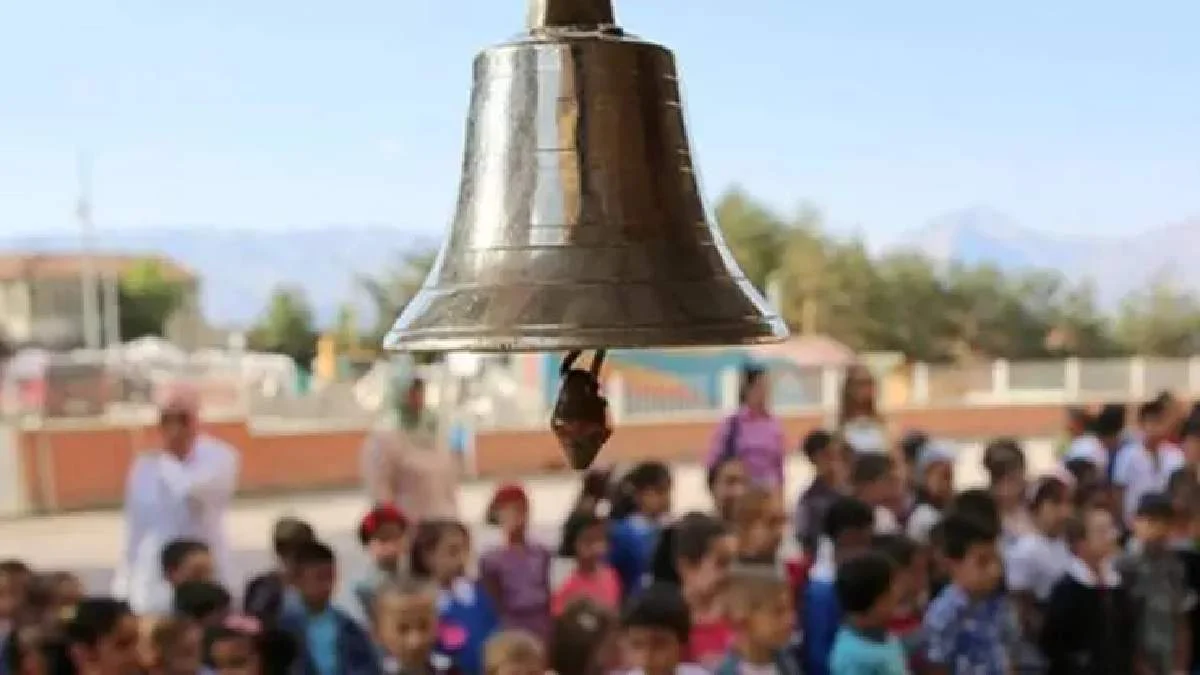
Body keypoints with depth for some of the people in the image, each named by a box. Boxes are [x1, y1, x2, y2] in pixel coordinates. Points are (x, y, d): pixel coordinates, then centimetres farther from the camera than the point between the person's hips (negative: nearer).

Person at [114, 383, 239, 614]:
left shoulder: (219, 458, -6)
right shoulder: (143, 468, 7)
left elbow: (194, 491, -26)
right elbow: (134, 531, 13)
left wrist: (165, 462, -7)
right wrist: (122, 586, 12)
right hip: (153, 585, 3)